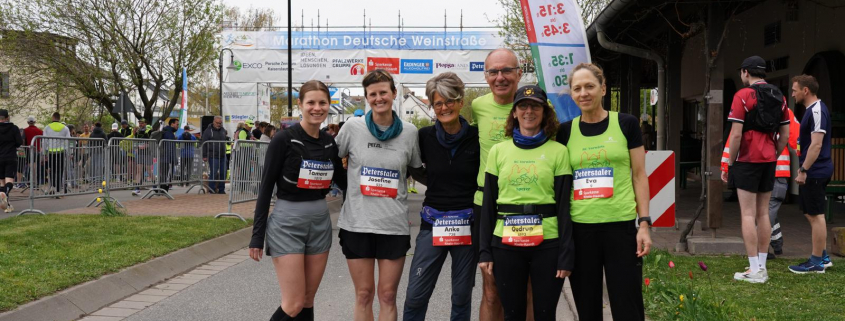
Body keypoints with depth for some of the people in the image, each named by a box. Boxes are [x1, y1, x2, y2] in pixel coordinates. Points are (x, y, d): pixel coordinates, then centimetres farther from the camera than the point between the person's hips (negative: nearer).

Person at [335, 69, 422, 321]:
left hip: (394, 225, 0)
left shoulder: (409, 132, 1)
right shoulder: (353, 127, -2)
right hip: (357, 222, 0)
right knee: (364, 294, 8)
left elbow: (418, 171, 14)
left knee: (388, 295, 5)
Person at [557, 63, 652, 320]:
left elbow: (639, 176, 3)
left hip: (621, 226, -2)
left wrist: (644, 224, -4)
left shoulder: (626, 124, 1)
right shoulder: (565, 132, 6)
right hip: (578, 229, 2)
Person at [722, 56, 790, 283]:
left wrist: (729, 164, -7)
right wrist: (773, 157, 18)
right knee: (763, 213, 11)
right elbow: (785, 134, 10)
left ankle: (754, 270, -2)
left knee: (748, 214, -2)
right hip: (769, 161, 6)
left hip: (747, 161, -6)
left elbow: (736, 134, -15)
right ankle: (762, 267, 15)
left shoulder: (743, 95, -11)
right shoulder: (779, 97, 9)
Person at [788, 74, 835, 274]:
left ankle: (816, 262, 4)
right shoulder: (812, 110, 15)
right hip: (813, 171, 10)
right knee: (812, 214, 16)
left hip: (815, 172, -10)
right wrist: (803, 168, 21)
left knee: (815, 215, -3)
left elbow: (816, 144, -23)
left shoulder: (817, 110, -17)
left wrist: (804, 170, -22)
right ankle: (823, 257, 23)